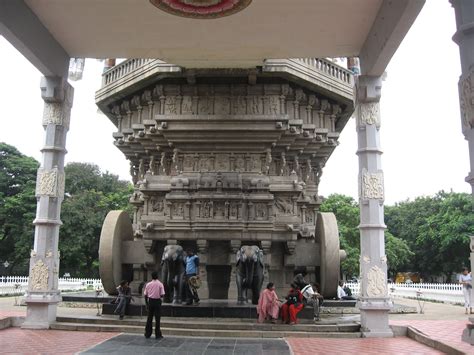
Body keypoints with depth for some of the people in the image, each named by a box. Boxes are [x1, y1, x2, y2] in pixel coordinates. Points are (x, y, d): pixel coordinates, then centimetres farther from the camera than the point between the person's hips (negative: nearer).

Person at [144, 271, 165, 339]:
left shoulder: (148, 284, 2)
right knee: (157, 318, 2)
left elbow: (145, 295, 4)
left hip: (150, 301, 3)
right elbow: (162, 295, -11)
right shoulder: (160, 284, -8)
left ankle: (147, 334, 15)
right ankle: (158, 335, 4)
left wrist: (147, 303, 14)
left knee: (149, 318, 11)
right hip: (157, 301, -3)